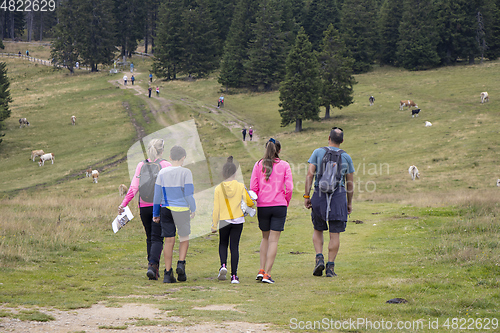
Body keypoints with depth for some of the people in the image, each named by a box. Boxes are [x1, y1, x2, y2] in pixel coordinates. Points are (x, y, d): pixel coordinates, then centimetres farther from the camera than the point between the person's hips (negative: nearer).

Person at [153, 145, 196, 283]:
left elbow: (157, 194, 7)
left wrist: (155, 213, 14)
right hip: (182, 209, -3)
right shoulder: (185, 172, -7)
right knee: (184, 238, 14)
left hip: (166, 209, 3)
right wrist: (193, 209, 6)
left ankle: (167, 273, 3)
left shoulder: (162, 172, 4)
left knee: (169, 241, 6)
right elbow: (188, 193, -8)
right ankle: (181, 263, -7)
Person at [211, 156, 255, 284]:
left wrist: (214, 226, 2)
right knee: (234, 246, 4)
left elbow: (216, 209, -4)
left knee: (223, 244, 19)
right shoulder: (240, 186, -6)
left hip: (224, 221, 0)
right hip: (238, 220, 0)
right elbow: (249, 202, -2)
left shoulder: (218, 188, -6)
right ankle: (234, 275, -1)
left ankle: (223, 265, -6)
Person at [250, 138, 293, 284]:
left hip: (262, 206, 2)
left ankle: (261, 270, 10)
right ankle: (267, 274, -5)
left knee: (265, 238, 18)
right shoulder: (284, 165, -1)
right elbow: (289, 188, -5)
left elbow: (253, 187, -2)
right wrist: (286, 202, 11)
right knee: (273, 240, 0)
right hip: (279, 205, -2)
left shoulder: (259, 165, 1)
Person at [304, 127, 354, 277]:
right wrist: (349, 203, 18)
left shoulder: (318, 153, 2)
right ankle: (330, 267, 1)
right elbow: (350, 183, 8)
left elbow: (309, 175, -5)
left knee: (318, 230, 17)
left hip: (319, 196, 0)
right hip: (338, 197, 0)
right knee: (335, 234, 3)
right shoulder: (346, 157, 5)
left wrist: (306, 196, -2)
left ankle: (319, 258, -1)